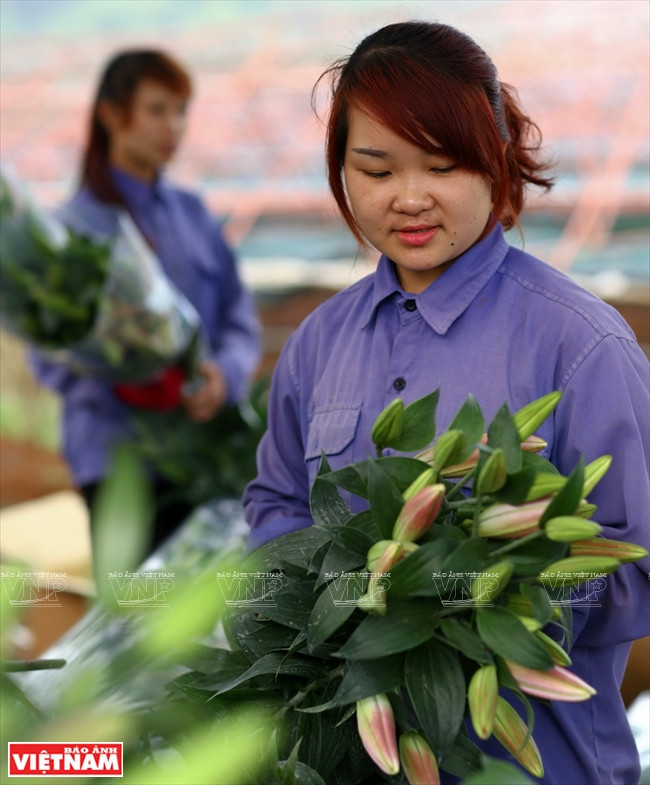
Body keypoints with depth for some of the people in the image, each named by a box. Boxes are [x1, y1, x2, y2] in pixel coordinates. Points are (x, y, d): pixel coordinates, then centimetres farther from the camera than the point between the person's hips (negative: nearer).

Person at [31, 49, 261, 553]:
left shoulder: (191, 212, 9)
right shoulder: (78, 224, -6)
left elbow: (240, 315, 10)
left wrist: (224, 374, -11)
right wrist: (121, 382, -26)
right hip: (117, 452, -5)